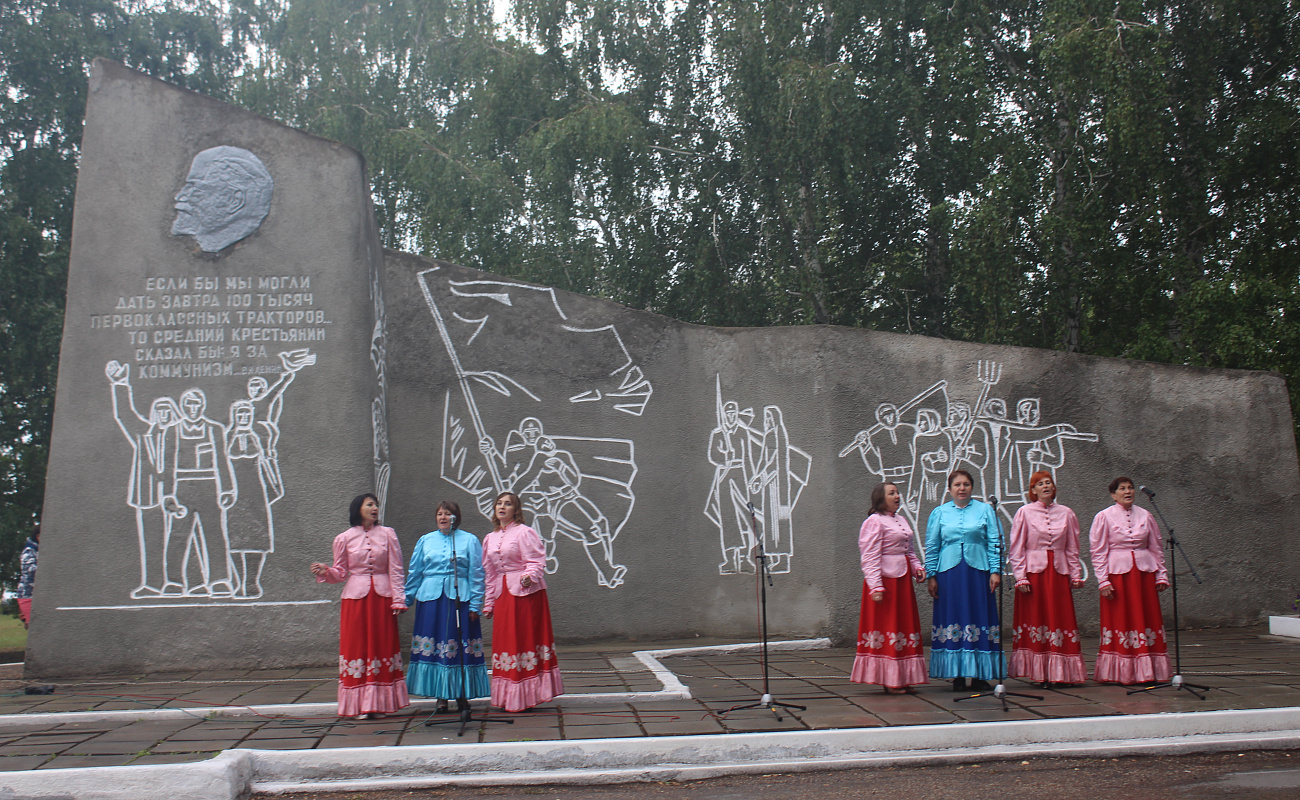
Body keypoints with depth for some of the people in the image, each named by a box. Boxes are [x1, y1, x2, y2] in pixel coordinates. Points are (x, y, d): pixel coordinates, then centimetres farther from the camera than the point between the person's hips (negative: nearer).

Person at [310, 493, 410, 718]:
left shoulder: (387, 534, 5)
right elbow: (341, 573, 9)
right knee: (357, 646, 0)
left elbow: (396, 570, 5)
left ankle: (380, 702, 11)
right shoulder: (344, 539, 5)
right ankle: (360, 705, 7)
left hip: (382, 597, 1)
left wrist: (399, 599, -1)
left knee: (383, 646, 2)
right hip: (356, 597, 0)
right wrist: (325, 571, -11)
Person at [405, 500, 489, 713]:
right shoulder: (425, 541, 12)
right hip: (431, 598, 2)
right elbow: (414, 573, 15)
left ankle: (462, 695, 10)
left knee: (461, 647, 0)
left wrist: (475, 605, -3)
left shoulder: (469, 540, 6)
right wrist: (406, 600, 10)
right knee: (434, 646, 1)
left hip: (460, 598, -2)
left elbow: (476, 575, 3)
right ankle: (441, 697, 9)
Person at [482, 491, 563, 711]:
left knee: (526, 640, -4)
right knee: (505, 641, 5)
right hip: (503, 596, 6)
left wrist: (529, 576, -30)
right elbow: (489, 573, 18)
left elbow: (537, 561, -9)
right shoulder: (490, 539, 15)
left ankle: (527, 695, 2)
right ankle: (510, 697, 13)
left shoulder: (524, 532, -4)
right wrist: (488, 603, 17)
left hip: (525, 593, -6)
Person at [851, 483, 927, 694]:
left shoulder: (901, 520, 16)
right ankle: (888, 680, 5)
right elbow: (870, 557, -16)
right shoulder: (874, 522, -11)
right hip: (885, 580, -9)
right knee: (886, 627, -3)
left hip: (902, 580, 9)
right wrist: (876, 587, -22)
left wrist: (917, 567, 6)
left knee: (905, 625, 11)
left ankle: (902, 677, 20)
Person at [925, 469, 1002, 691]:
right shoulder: (939, 513, 9)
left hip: (977, 572, 0)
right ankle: (957, 675, 8)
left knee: (979, 619, 0)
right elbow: (931, 547, 9)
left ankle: (980, 675, 8)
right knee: (952, 621, 1)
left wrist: (995, 571, -3)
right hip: (949, 574, 0)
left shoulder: (985, 510, 8)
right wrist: (931, 575, 3)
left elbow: (995, 543, 6)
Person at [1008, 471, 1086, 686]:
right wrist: (1020, 577, -8)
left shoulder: (1066, 513, 9)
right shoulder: (1024, 512, 1)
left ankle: (1060, 673, 8)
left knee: (1061, 619, 1)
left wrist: (1076, 575, 5)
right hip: (1033, 572, -2)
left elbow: (1072, 548, 12)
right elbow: (1017, 549, -1)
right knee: (1035, 619, -1)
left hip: (1059, 572, 2)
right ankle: (1039, 674, 5)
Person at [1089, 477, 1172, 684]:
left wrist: (1161, 575, 9)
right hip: (1117, 573, -3)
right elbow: (1098, 552, -2)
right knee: (1119, 620, -1)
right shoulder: (1104, 517, 0)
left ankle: (1146, 672, 11)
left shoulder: (1145, 516, 10)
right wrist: (1103, 581, -8)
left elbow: (1156, 548, 15)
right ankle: (1121, 673, 5)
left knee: (1148, 619, 3)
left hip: (1144, 573, 3)